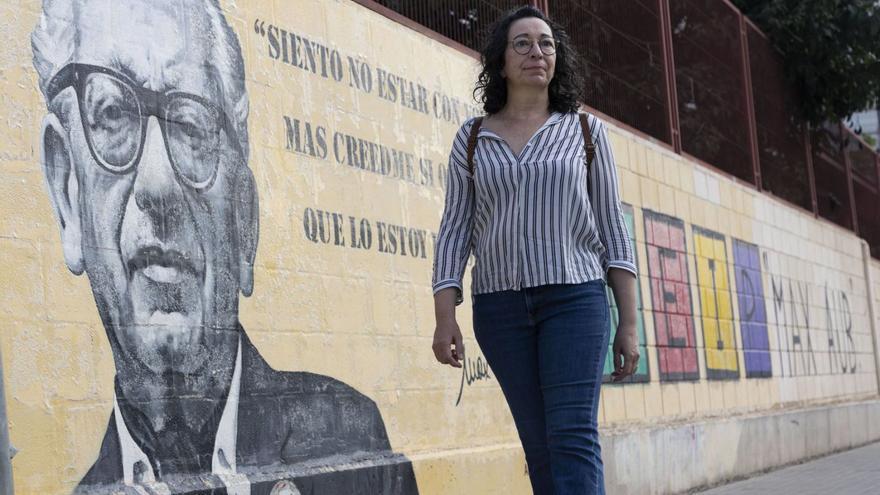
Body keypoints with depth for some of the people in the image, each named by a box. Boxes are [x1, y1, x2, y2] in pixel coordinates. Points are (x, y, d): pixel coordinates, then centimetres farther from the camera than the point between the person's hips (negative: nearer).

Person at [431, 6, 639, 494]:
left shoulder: (585, 130, 7)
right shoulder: (472, 139, 9)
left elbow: (611, 228, 6)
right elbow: (455, 230, 5)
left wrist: (629, 323, 0)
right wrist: (444, 317, -7)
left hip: (575, 297, -1)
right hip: (500, 306, 2)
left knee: (573, 436, -14)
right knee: (540, 445, 2)